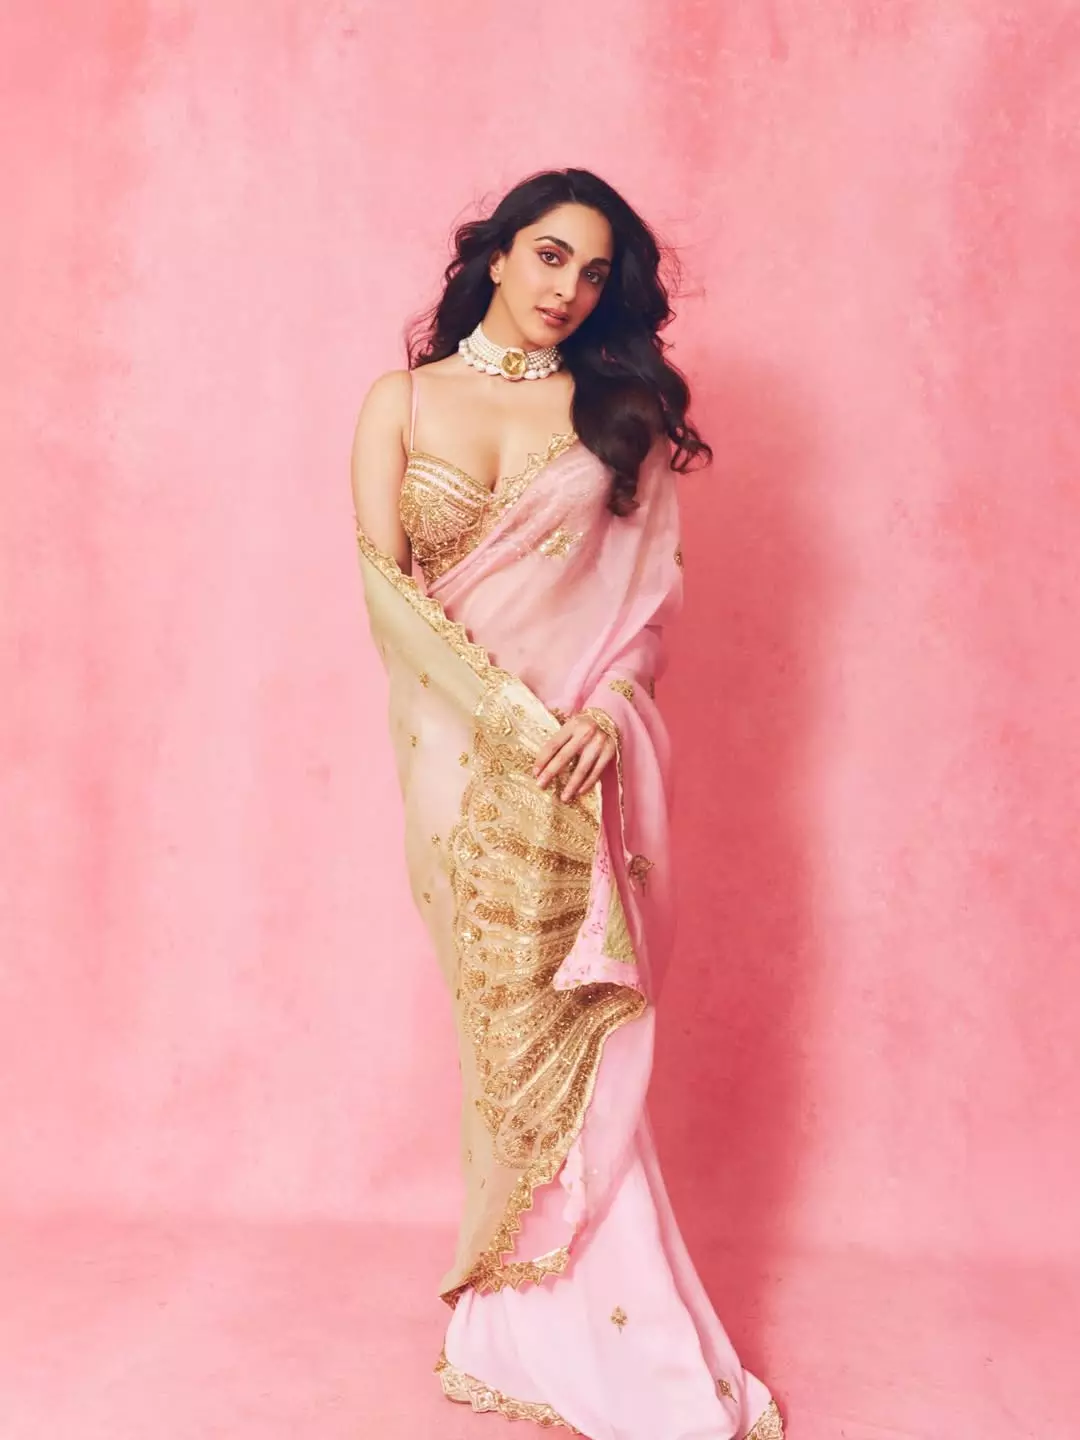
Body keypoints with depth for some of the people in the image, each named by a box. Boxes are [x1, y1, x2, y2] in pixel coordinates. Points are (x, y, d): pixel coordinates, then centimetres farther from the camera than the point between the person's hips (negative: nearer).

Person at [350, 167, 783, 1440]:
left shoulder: (614, 405, 9)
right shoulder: (403, 400, 7)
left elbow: (654, 581, 6)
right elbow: (386, 585, -3)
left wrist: (607, 709, -12)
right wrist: (518, 716, -14)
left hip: (590, 749, 1)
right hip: (466, 748, 0)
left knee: (580, 1032, 1)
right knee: (516, 1025, 4)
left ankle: (540, 1326, 16)